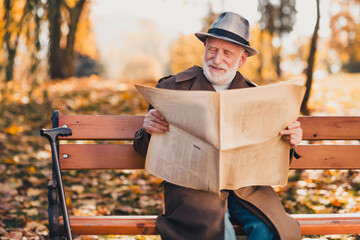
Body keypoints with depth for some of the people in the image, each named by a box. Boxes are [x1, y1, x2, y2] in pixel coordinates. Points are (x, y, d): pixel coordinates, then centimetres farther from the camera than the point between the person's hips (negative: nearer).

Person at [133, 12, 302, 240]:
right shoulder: (173, 88, 6)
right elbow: (146, 150, 9)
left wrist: (290, 140, -5)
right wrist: (148, 130, -15)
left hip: (245, 185, 3)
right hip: (191, 184, -2)